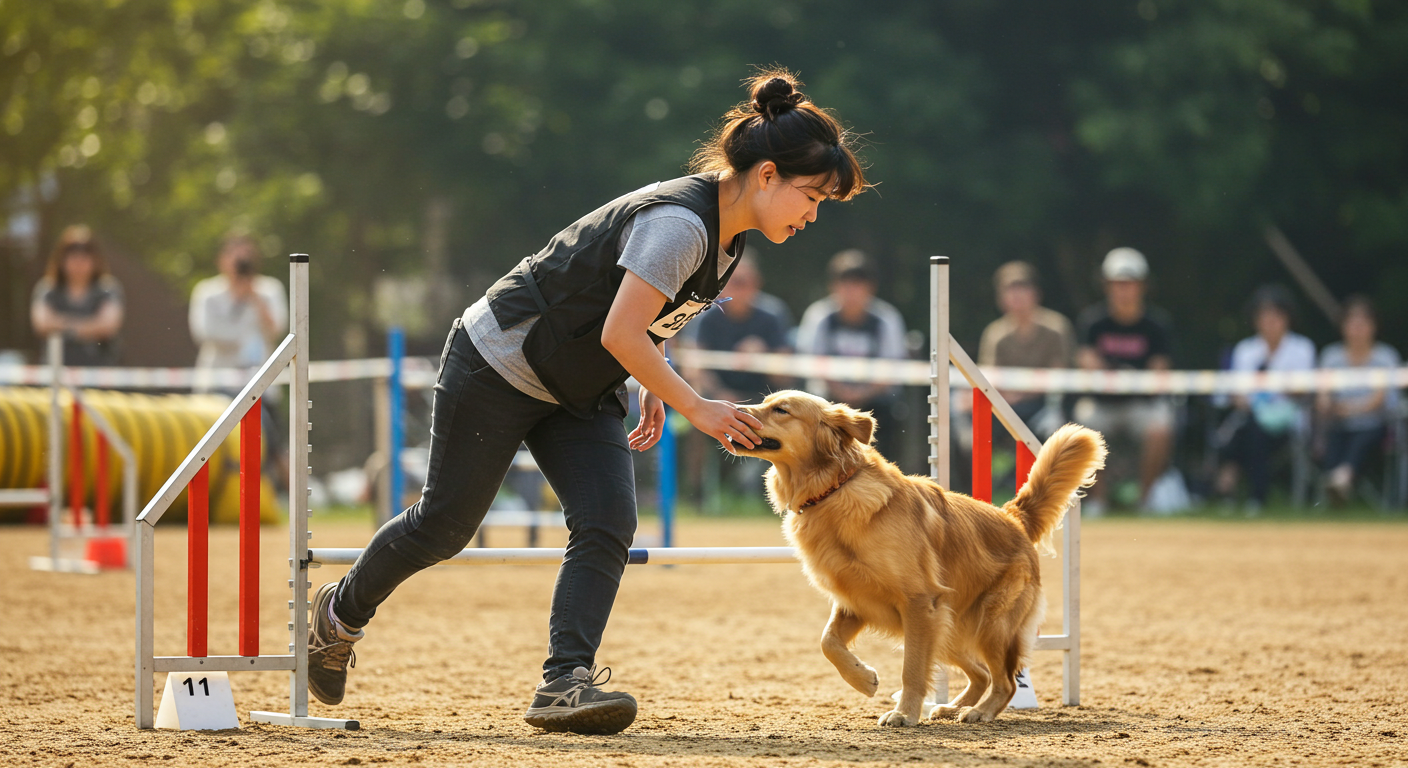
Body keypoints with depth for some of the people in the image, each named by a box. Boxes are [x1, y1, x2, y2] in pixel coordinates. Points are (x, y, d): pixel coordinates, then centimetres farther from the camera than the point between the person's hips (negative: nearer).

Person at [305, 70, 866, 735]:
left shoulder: (728, 236, 1)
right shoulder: (680, 223, -29)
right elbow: (619, 335, -32)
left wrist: (653, 392, 10)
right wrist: (696, 409, -25)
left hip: (578, 392, 8)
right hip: (501, 365, -8)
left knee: (608, 525, -11)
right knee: (445, 524, 4)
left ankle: (565, 681, -14)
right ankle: (340, 613, 28)